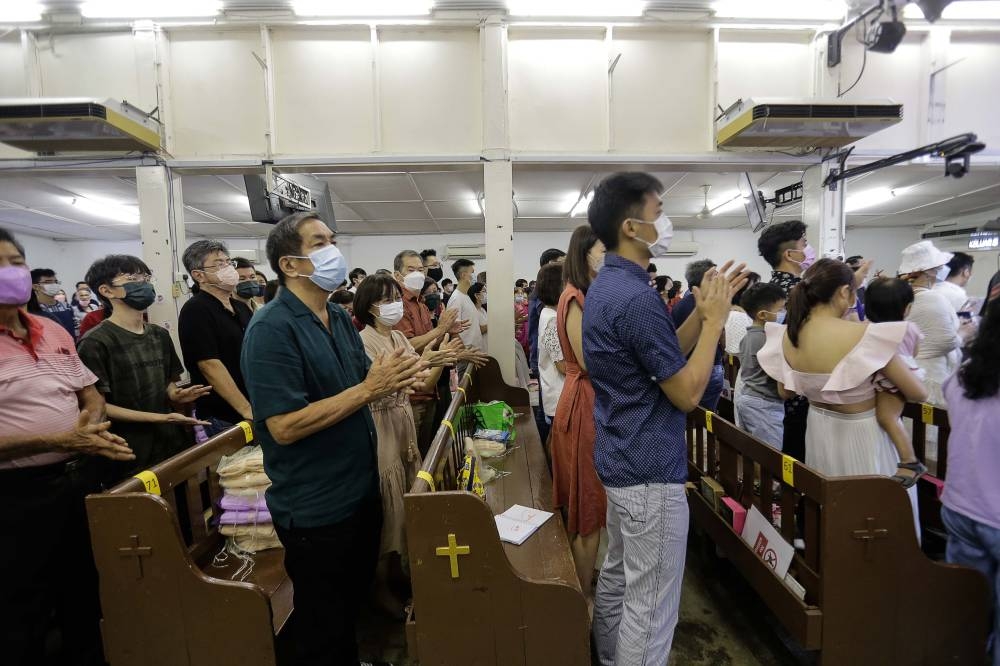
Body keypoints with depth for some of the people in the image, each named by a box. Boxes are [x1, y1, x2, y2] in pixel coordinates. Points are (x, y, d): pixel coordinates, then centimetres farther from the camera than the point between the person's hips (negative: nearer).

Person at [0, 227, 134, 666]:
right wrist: (58, 441, -25)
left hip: (82, 477, 6)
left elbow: (91, 395, 13)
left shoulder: (54, 332, 7)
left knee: (86, 590, 23)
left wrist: (90, 424, -6)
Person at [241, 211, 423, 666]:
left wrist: (391, 379, -12)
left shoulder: (340, 318, 6)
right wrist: (370, 389, -26)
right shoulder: (271, 329, -20)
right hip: (315, 509, -8)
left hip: (362, 492, 8)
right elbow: (285, 427, -26)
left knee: (356, 607, 27)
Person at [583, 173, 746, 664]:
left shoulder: (606, 286, 8)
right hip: (649, 469, -10)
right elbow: (687, 392, -18)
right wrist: (716, 319, -10)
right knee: (649, 606, 7)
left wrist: (703, 311, 5)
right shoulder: (635, 297, -23)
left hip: (620, 459, 10)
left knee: (618, 577, 25)